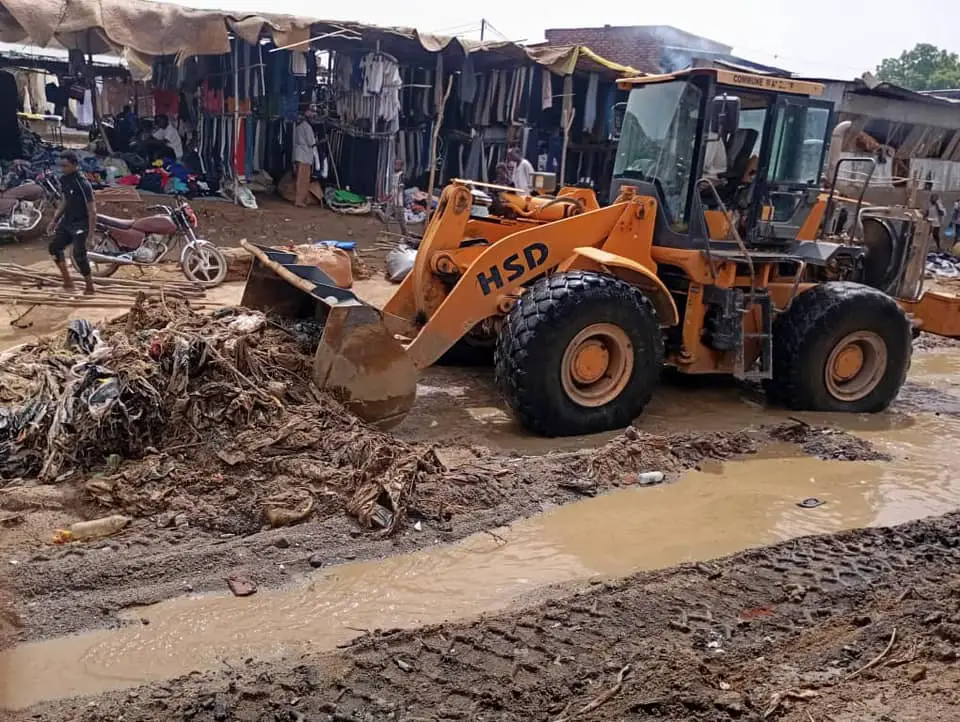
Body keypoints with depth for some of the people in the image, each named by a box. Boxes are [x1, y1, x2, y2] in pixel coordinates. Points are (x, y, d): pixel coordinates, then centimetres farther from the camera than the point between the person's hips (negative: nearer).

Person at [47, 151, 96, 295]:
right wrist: (54, 220, 18)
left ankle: (89, 288, -1)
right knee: (54, 247, 7)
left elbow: (92, 209, -21)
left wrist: (91, 230, -24)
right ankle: (67, 281, 16)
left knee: (79, 255, -13)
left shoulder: (82, 184, -21)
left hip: (80, 224, -9)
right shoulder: (64, 180, 5)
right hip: (66, 221, 9)